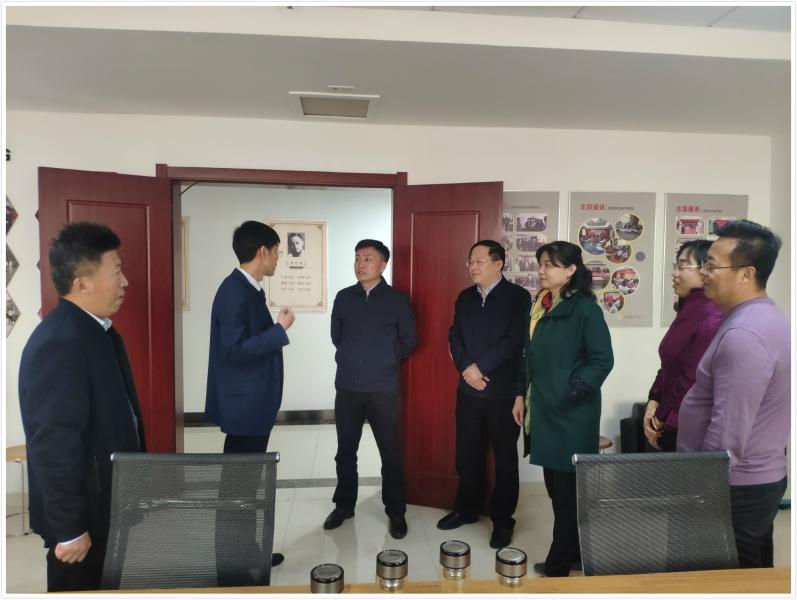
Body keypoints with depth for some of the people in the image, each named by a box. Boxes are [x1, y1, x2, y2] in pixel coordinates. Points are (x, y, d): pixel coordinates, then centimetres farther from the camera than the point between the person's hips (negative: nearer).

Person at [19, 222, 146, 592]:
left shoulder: (97, 330, 4)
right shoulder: (58, 344, -26)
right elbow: (53, 445, -26)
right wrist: (69, 528, -20)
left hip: (108, 503, 9)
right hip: (83, 513, -9)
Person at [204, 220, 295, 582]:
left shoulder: (248, 289, 9)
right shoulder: (235, 291, -20)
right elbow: (234, 350, -25)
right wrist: (281, 329, -21)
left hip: (254, 403, 10)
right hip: (243, 405, -10)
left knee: (246, 481, 19)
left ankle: (245, 551, 34)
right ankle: (230, 567, 16)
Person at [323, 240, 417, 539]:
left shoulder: (398, 300, -3)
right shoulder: (343, 298, 4)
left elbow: (409, 341, 3)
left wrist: (388, 361, 4)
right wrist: (352, 358, 11)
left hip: (384, 390, -2)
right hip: (347, 387, 3)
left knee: (391, 453, 7)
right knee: (346, 451, 14)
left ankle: (396, 511, 23)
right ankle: (344, 505, 32)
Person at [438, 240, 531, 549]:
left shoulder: (518, 297, -7)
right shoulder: (465, 297, 10)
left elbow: (515, 341, -16)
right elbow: (454, 337, 5)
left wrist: (480, 367, -16)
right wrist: (466, 369, -11)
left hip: (503, 392, -4)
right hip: (469, 390, 5)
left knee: (505, 458, 8)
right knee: (467, 454, 14)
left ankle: (502, 519, 23)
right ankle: (467, 508, 32)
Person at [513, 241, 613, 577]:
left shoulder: (585, 308, -12)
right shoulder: (540, 305, 10)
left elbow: (603, 360, -15)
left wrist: (570, 392, -16)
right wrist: (522, 394, 13)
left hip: (571, 412, -7)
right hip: (543, 409, 8)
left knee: (569, 492, 4)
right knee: (556, 488, 16)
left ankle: (559, 566, 18)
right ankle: (572, 554, 32)